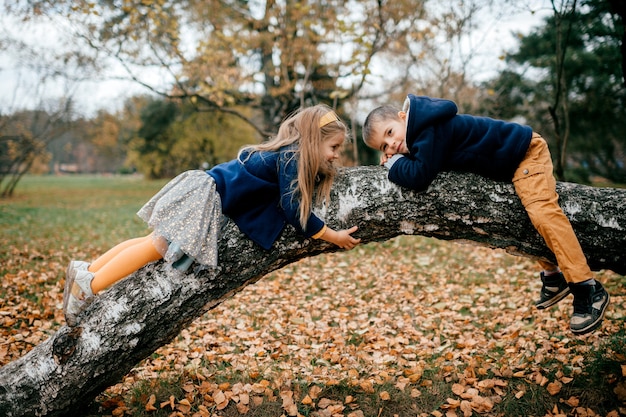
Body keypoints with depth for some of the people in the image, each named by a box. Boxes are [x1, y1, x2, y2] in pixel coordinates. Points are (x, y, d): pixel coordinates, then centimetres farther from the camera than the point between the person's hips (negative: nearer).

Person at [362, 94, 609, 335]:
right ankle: (553, 276, 33)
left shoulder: (431, 130, -31)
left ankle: (588, 290, -19)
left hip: (525, 151, -11)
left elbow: (418, 177, -40)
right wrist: (396, 158, -10)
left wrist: (394, 163, -21)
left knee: (542, 211, -25)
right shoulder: (423, 131, -2)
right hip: (505, 167, 11)